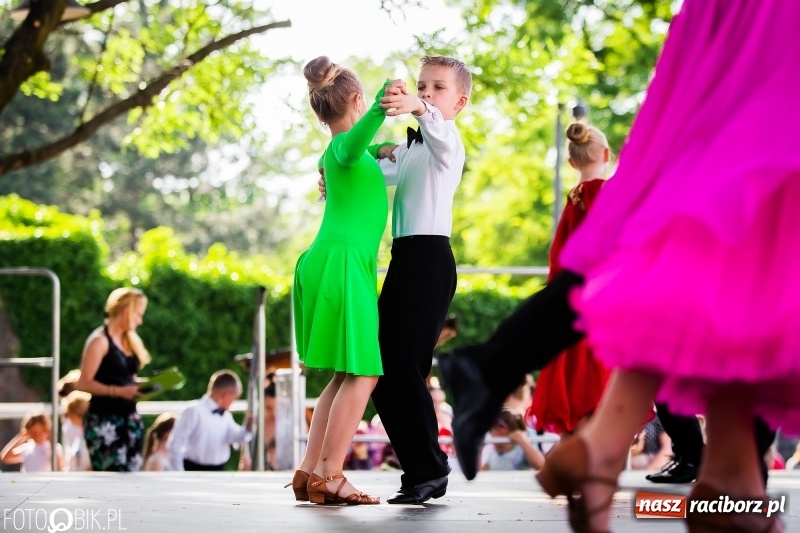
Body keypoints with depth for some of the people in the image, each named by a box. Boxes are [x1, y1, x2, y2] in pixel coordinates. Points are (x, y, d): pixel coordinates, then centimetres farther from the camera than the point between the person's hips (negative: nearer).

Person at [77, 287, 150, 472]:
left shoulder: (129, 341, 15)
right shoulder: (100, 340, -9)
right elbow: (83, 383, -16)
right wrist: (118, 391, -25)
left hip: (129, 418, 8)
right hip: (104, 420, -8)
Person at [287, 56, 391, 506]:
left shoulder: (337, 153, 20)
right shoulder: (343, 147, -8)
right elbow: (353, 144, -35)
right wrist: (380, 112, -50)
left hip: (334, 263, 10)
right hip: (343, 263, -10)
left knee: (347, 375, 11)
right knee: (362, 373, -11)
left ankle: (310, 472, 9)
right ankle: (329, 477, -14)